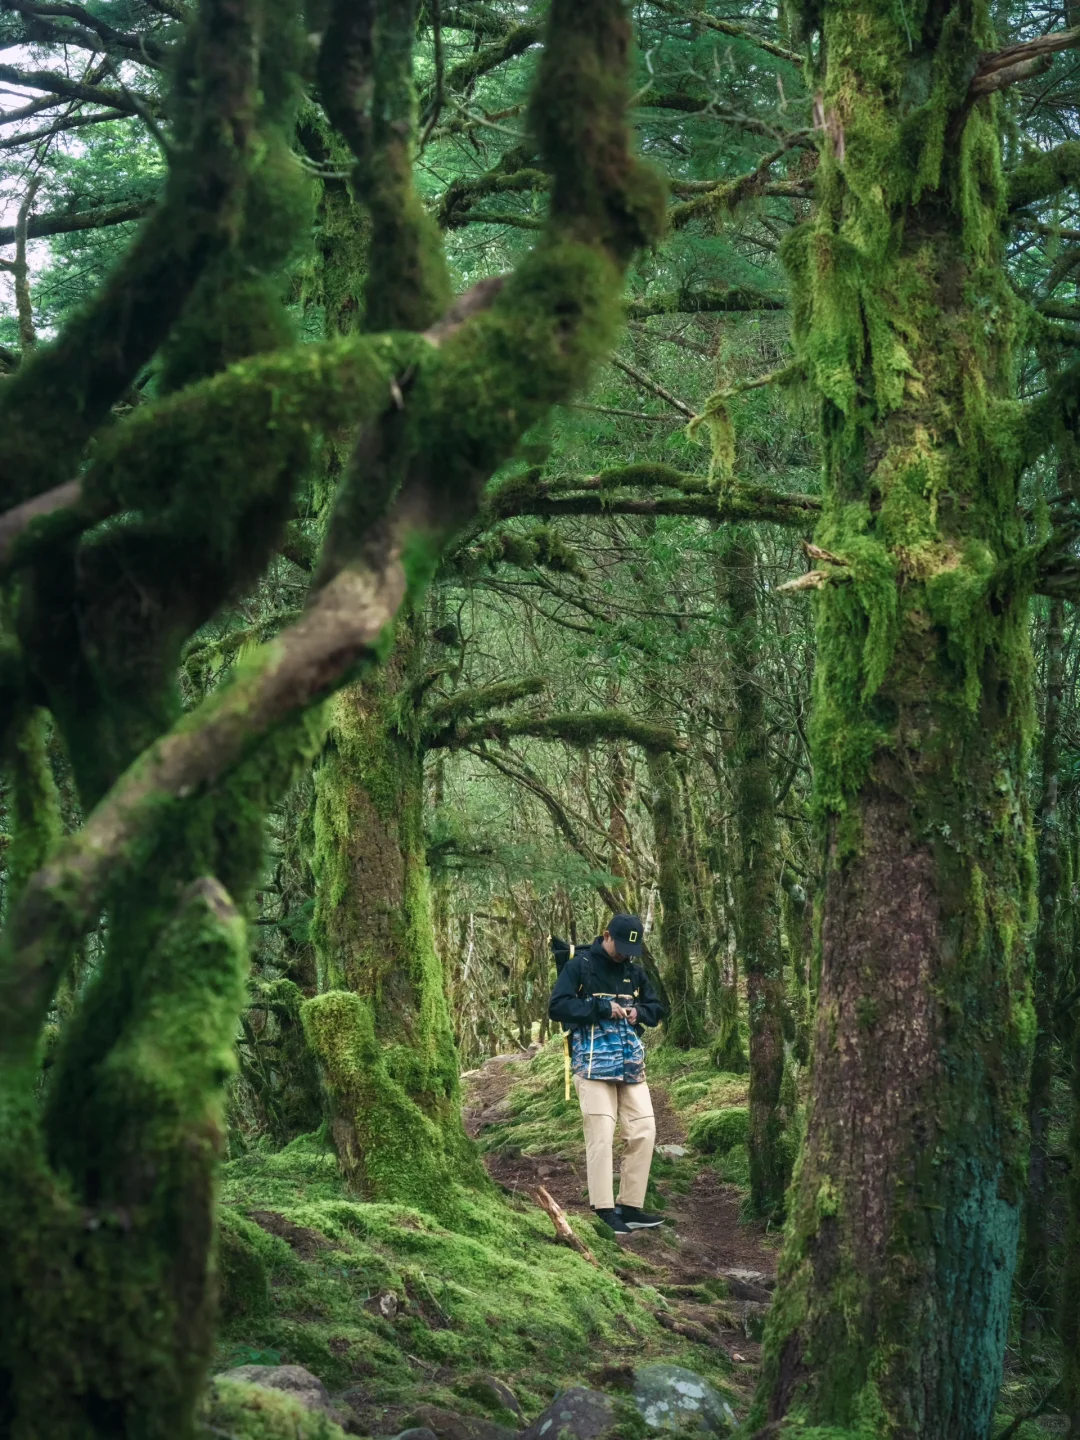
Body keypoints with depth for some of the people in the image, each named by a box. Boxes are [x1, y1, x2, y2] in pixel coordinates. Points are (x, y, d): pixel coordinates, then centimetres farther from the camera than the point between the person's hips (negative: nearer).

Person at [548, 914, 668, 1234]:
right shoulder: (579, 966, -4)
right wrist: (601, 1007, -18)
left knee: (644, 1132, 1)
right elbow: (556, 1006, -12)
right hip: (593, 1064, -6)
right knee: (600, 1137, -8)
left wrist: (639, 1011, -2)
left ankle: (630, 1207, 10)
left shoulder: (634, 971, 14)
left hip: (631, 1065, 6)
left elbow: (657, 1010, 21)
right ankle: (604, 1212, -4)